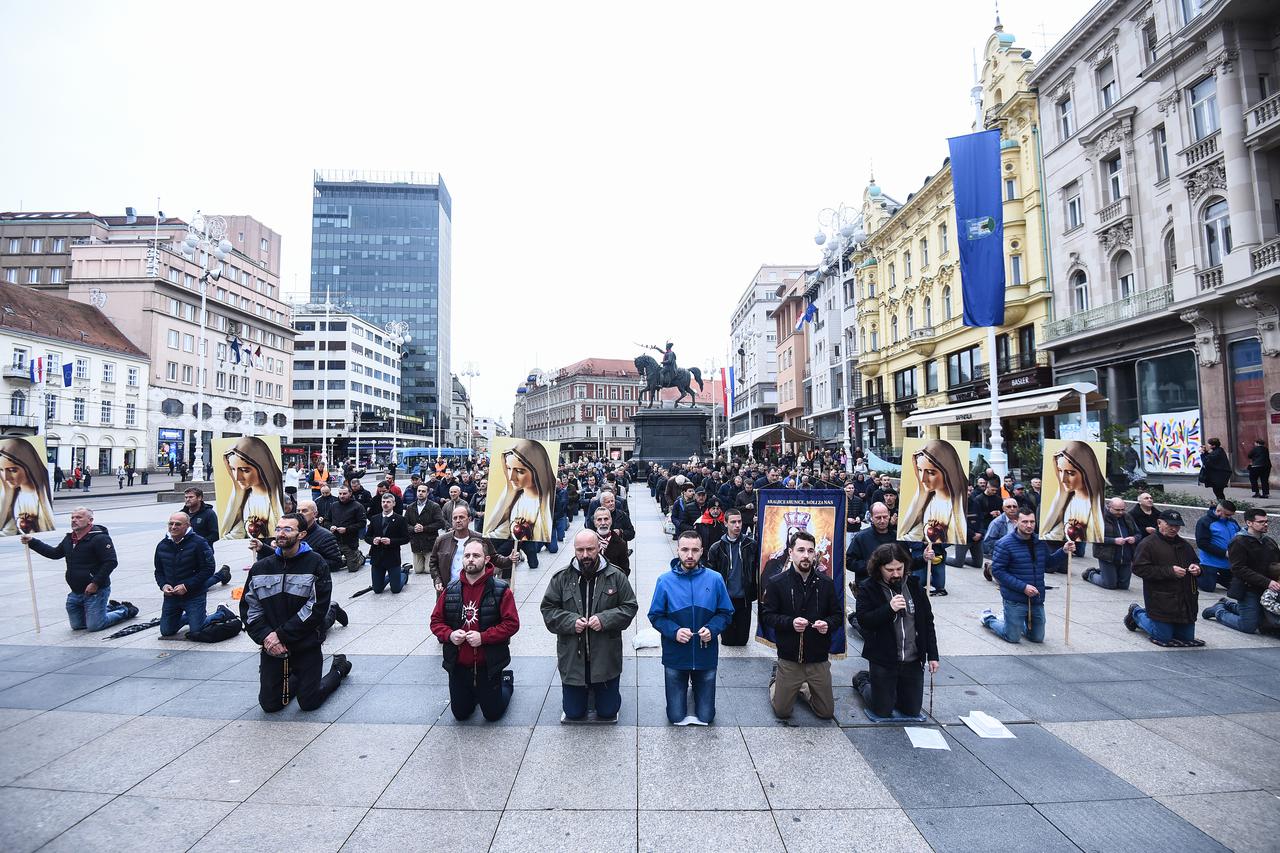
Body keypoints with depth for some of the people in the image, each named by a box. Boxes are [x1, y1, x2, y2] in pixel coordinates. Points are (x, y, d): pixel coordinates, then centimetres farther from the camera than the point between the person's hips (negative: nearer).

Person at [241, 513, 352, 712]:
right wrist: (265, 637, -12)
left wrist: (282, 634, -18)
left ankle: (339, 669, 29)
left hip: (306, 645, -4)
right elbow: (248, 608, 3)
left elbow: (318, 607, -16)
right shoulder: (260, 568, 3)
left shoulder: (315, 564, -10)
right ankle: (294, 679, 37)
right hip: (272, 648, 4)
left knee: (309, 703, 2)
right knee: (270, 705, 8)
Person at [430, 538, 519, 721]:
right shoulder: (451, 589, -2)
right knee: (460, 714, 20)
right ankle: (476, 692, 48)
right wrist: (449, 634, -16)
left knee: (493, 714, 14)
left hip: (488, 666, -3)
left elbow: (512, 623, -16)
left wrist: (483, 637, -25)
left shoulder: (500, 589, -15)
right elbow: (436, 621, 4)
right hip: (458, 666, 4)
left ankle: (506, 681, 41)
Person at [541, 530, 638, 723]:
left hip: (606, 658, 0)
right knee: (573, 713, 14)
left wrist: (605, 619, -18)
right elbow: (547, 609, -1)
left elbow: (630, 606, -3)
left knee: (608, 712, 14)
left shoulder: (616, 576, -7)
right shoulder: (561, 578, -5)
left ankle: (600, 691, 46)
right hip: (572, 658, 1)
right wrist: (570, 621, -18)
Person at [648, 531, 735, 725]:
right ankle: (681, 689, 42)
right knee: (676, 717, 11)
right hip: (675, 657, 0)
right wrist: (674, 631, -21)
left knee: (706, 717, 14)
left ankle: (697, 686, 44)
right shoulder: (665, 580, -9)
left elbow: (726, 613, -1)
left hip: (706, 656, 1)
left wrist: (712, 629, -19)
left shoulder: (714, 579, -8)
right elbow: (655, 616, -5)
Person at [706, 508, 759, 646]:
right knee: (728, 640, 7)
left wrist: (755, 592, -1)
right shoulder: (717, 548, -3)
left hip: (744, 598, 1)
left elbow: (757, 570, 3)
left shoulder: (751, 545, -2)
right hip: (725, 598, 0)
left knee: (742, 639, 9)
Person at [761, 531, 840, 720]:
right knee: (782, 712, 10)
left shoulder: (825, 583, -3)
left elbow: (837, 614, 6)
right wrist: (790, 622, -23)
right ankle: (775, 682, 39)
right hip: (789, 658, -2)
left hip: (819, 657, 2)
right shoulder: (777, 582, -9)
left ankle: (804, 689, 41)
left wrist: (828, 624, -16)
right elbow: (766, 615, -7)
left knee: (826, 712, 14)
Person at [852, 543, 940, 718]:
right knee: (883, 711, 7)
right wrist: (889, 608, -30)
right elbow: (863, 620, -19)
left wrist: (932, 655, 4)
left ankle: (892, 689, 40)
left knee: (912, 711, 13)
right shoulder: (868, 588, -11)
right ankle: (862, 680, 33)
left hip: (913, 660, 4)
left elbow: (928, 621, 6)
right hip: (883, 660, -3)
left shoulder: (914, 585, 0)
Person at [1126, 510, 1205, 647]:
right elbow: (1139, 569, -18)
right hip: (1161, 603, -7)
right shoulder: (1148, 544, -10)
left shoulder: (1185, 545, 12)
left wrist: (1197, 569, 1)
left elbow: (1196, 564, 26)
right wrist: (1170, 571, -23)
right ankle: (1136, 613, 22)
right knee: (1164, 638, -1)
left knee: (1188, 638, 14)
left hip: (1186, 602, 7)